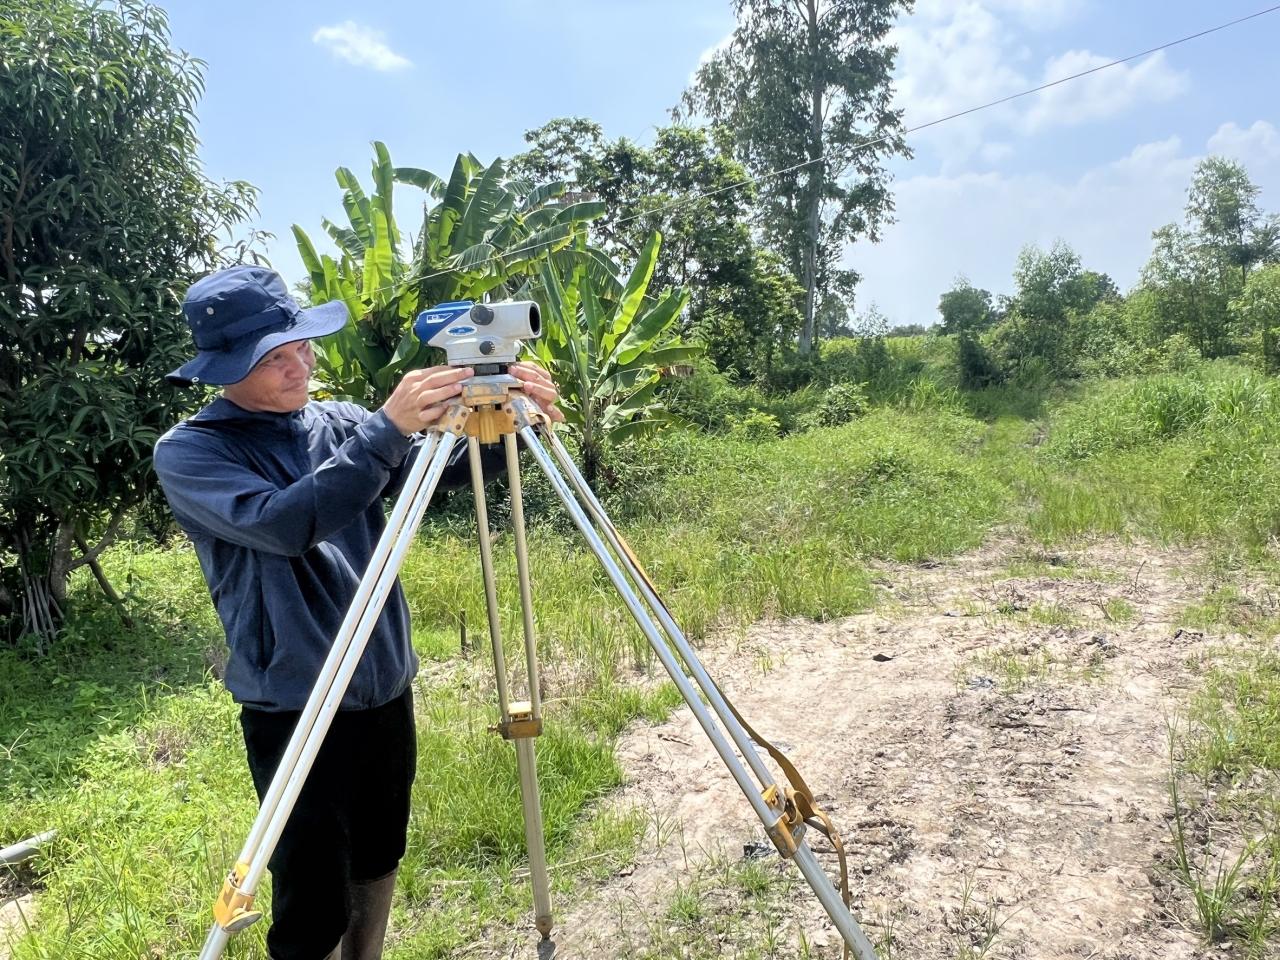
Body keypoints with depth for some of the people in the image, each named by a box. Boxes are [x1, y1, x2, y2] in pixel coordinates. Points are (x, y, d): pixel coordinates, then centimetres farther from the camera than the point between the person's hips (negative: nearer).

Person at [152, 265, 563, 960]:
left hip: (386, 690, 5)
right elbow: (283, 523, -27)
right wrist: (386, 431, -33)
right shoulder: (187, 452, -10)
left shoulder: (338, 422, 5)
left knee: (378, 864, 20)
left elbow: (447, 467, -3)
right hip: (295, 709, -5)